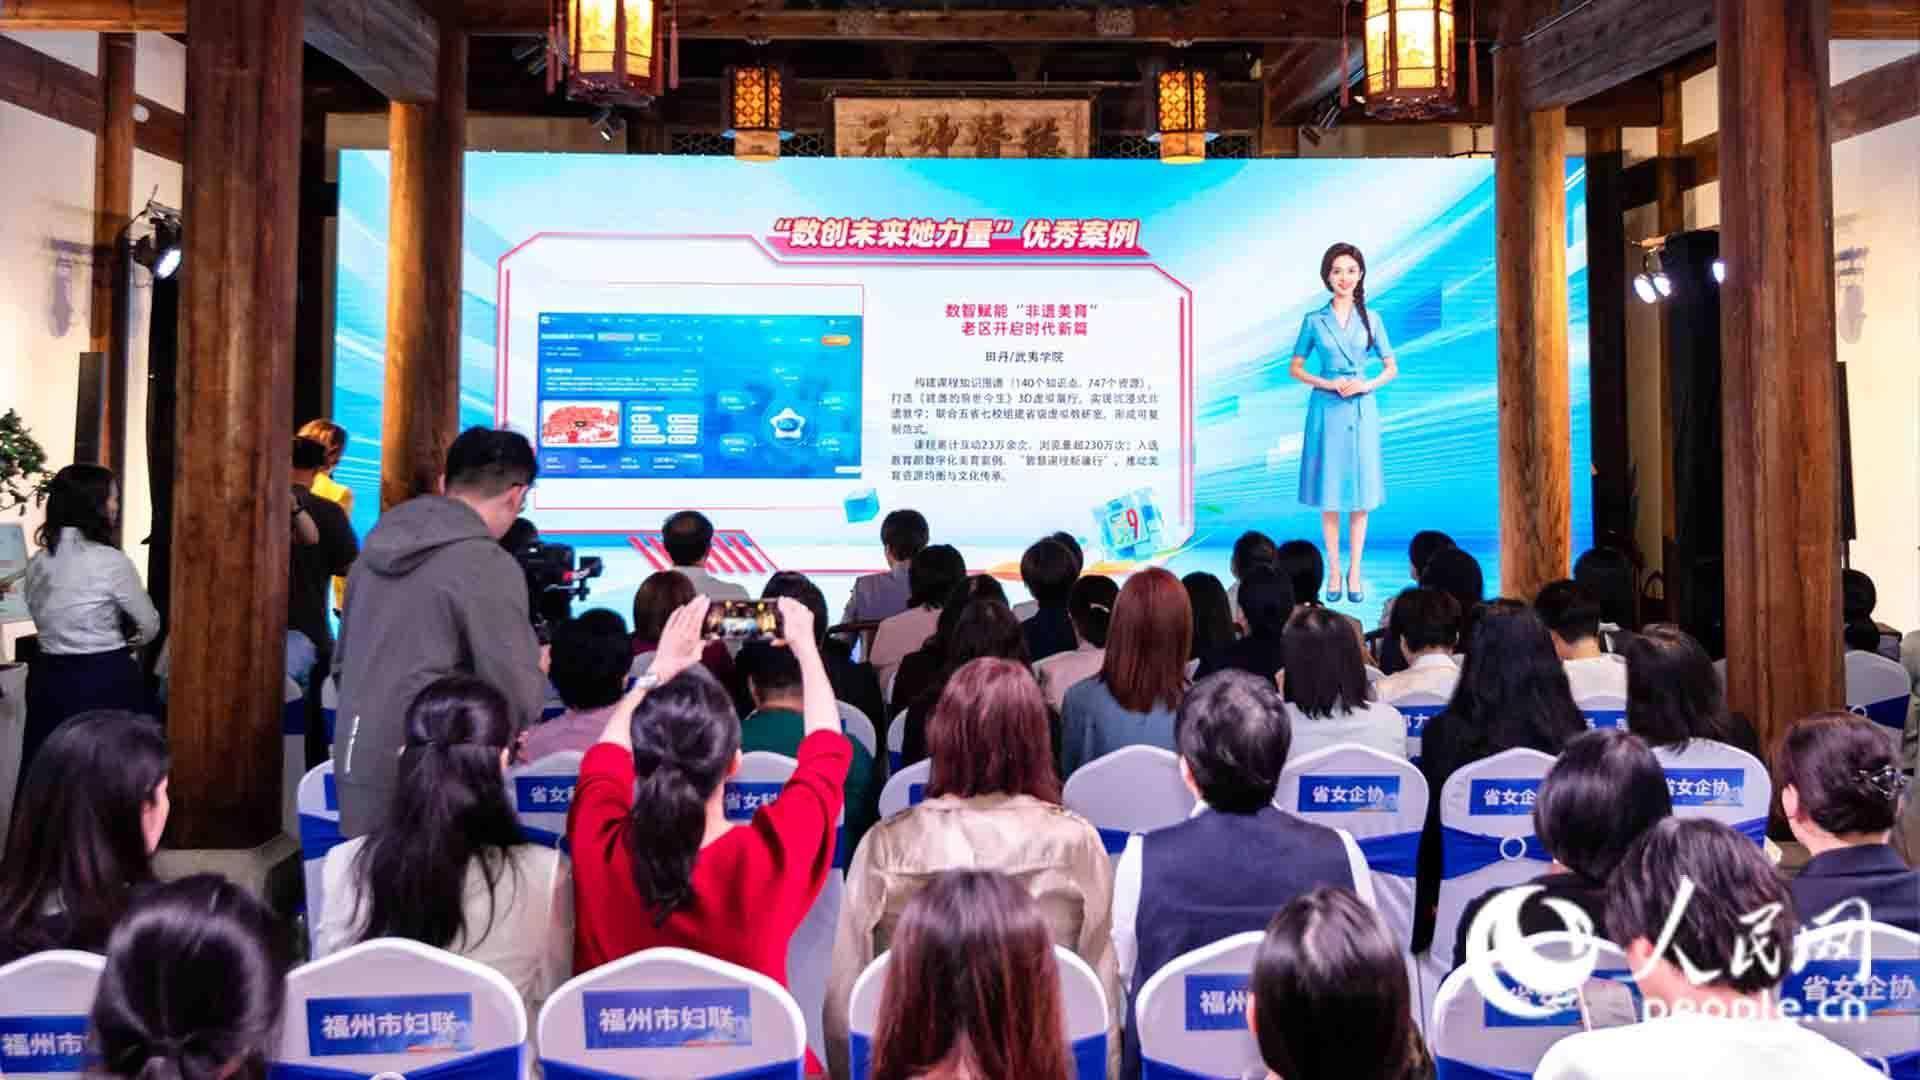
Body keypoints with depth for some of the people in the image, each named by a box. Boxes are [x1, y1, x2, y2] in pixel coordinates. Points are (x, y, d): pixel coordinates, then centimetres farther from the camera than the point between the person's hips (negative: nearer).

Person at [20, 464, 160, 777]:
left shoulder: (36, 563, 5)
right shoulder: (111, 561, -13)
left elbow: (45, 620, 13)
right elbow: (150, 626, -4)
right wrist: (127, 643, 16)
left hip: (48, 678, 6)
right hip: (105, 680, -6)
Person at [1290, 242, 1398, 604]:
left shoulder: (1371, 319, 5)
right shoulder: (1314, 320, 3)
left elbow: (1391, 368, 9)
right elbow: (1295, 369, 5)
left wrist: (1366, 385, -9)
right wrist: (1327, 383, -10)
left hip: (1361, 410, 1)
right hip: (1327, 409, -1)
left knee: (1360, 493, 2)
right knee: (1329, 494, 1)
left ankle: (1354, 573, 9)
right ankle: (1334, 572, 9)